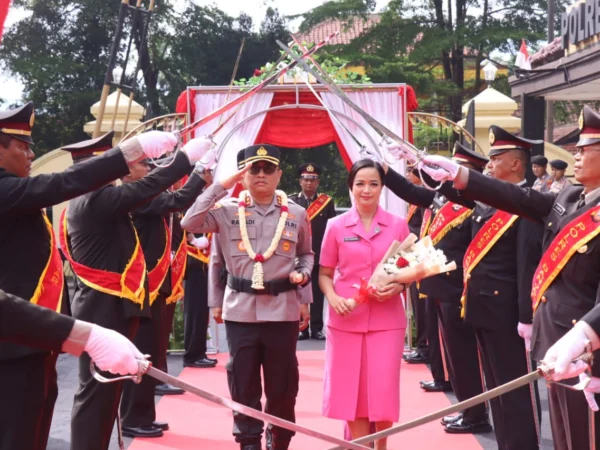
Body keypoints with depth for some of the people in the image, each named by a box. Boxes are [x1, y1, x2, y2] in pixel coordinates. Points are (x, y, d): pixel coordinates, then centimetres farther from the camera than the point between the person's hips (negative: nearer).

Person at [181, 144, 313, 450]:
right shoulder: (228, 210, -1)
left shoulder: (297, 214, 4)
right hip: (241, 310, -1)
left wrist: (303, 273, -2)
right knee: (243, 384, 6)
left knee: (282, 384, 9)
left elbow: (306, 253, 19)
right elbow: (189, 223, -15)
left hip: (282, 310, 1)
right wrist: (221, 185, -14)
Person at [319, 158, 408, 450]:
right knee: (351, 390, 5)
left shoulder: (398, 225, 2)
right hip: (346, 320, 0)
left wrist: (398, 286, -12)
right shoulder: (336, 226, 1)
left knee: (384, 390, 0)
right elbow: (324, 274, 6)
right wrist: (332, 297, -13)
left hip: (387, 320, 0)